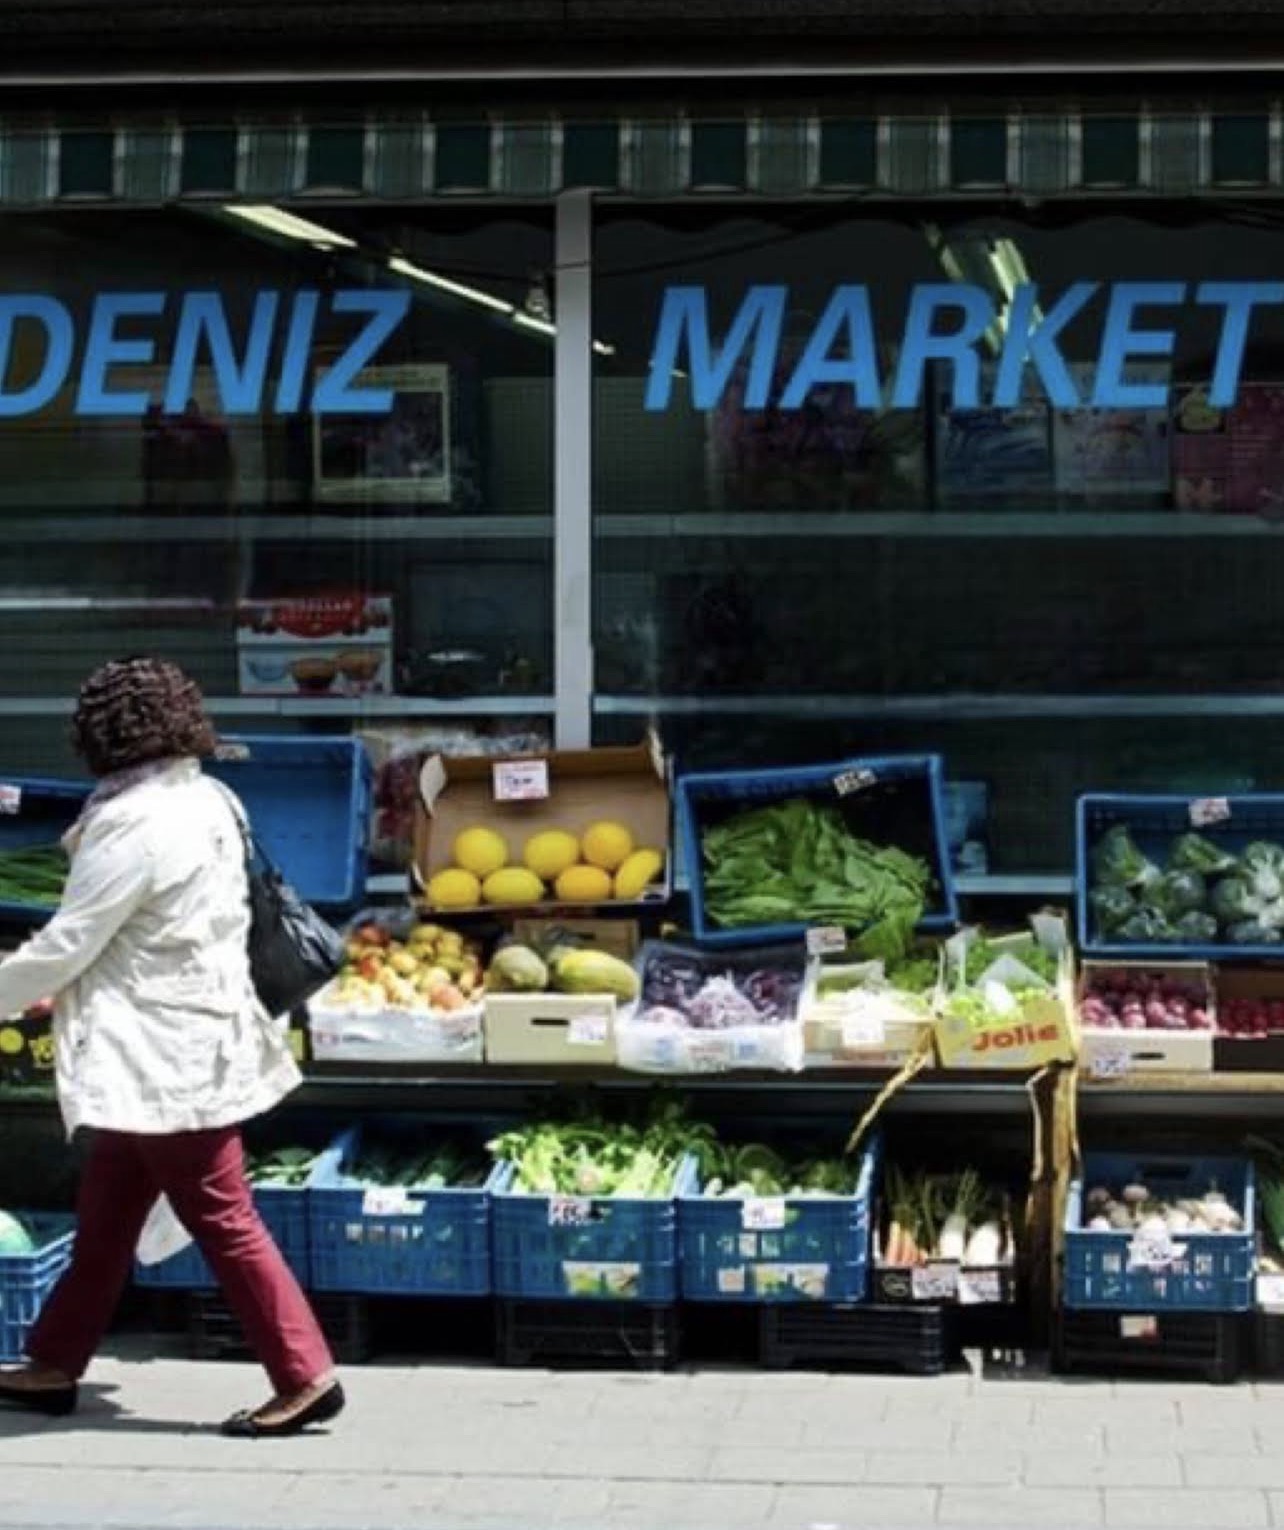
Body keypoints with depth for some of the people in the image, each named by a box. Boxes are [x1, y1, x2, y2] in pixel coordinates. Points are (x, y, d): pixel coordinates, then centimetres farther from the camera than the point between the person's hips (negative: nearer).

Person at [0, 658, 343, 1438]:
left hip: (165, 1056, -10)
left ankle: (305, 1377, 1)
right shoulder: (207, 799, 7)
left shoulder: (133, 823, -20)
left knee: (224, 1222, -4)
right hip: (189, 1042, 10)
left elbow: (66, 946, -16)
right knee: (105, 1215, 17)